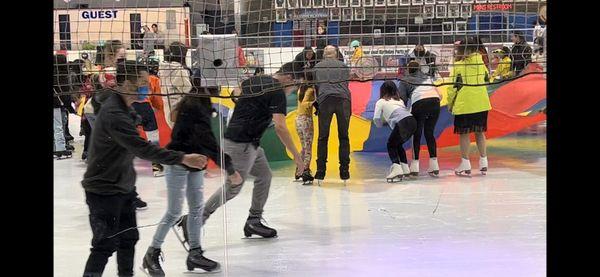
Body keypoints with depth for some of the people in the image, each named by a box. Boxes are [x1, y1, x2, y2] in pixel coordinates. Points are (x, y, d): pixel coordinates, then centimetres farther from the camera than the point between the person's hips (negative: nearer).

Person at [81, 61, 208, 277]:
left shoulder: (123, 106, 3)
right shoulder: (114, 115, -28)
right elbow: (143, 149, -33)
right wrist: (182, 158, -34)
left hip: (124, 187, 10)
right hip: (104, 191, -10)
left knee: (128, 238, 15)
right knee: (106, 244, -5)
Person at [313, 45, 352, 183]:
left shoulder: (317, 67, 20)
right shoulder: (344, 66, 20)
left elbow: (316, 86, 18)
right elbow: (346, 84, 20)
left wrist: (318, 104, 24)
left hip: (325, 99, -1)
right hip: (343, 99, 1)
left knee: (323, 137, 4)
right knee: (344, 137, 6)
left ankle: (320, 171, -1)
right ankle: (344, 171, 2)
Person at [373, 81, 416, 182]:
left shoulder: (380, 102, 16)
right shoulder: (399, 100, 33)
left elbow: (376, 119, 8)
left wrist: (380, 124, 31)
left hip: (402, 123, -6)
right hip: (412, 121, 6)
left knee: (391, 144, 11)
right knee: (398, 144, 25)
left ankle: (396, 168, -8)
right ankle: (405, 168, 22)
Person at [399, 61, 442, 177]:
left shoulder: (405, 81, 21)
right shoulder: (428, 77, 31)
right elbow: (439, 95, 21)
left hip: (419, 103, -3)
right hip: (434, 101, 3)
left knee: (417, 135, 9)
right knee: (429, 133, 17)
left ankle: (415, 167, 4)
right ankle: (434, 165, 14)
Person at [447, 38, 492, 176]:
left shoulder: (458, 66, -10)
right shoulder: (480, 63, 4)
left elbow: (453, 87, -8)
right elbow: (487, 78, 19)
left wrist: (450, 104, 4)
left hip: (464, 105, -5)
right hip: (481, 103, 5)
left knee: (464, 133, 4)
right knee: (480, 132, 15)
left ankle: (465, 165, 4)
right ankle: (483, 163, 17)